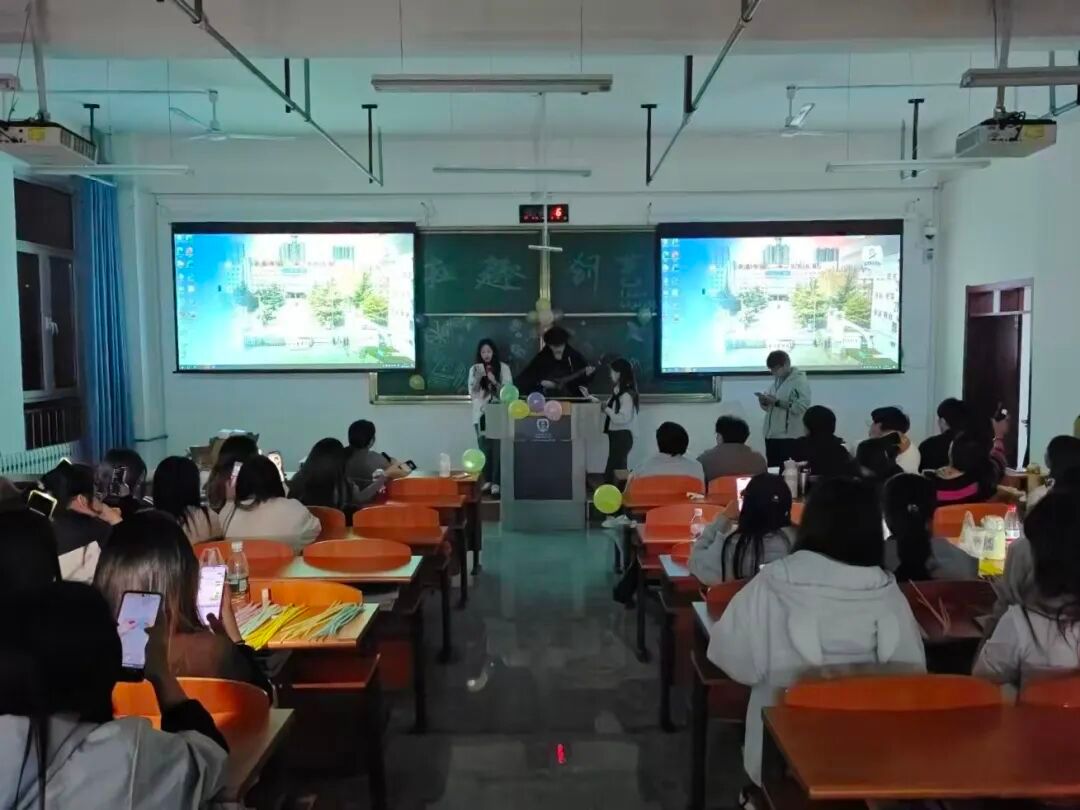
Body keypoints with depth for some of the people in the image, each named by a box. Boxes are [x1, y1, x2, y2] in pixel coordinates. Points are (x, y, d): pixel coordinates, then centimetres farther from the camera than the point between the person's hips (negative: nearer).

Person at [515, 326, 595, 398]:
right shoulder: (541, 357, 1)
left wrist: (588, 374, -14)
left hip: (571, 399, 0)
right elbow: (522, 379, 3)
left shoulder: (575, 356, 3)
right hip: (547, 399, 0)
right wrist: (540, 383, -9)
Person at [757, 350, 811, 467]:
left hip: (789, 436, -8)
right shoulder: (777, 381, 17)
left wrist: (777, 402, -21)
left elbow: (802, 406, -21)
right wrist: (764, 402, -2)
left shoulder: (800, 381, -7)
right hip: (771, 434, 8)